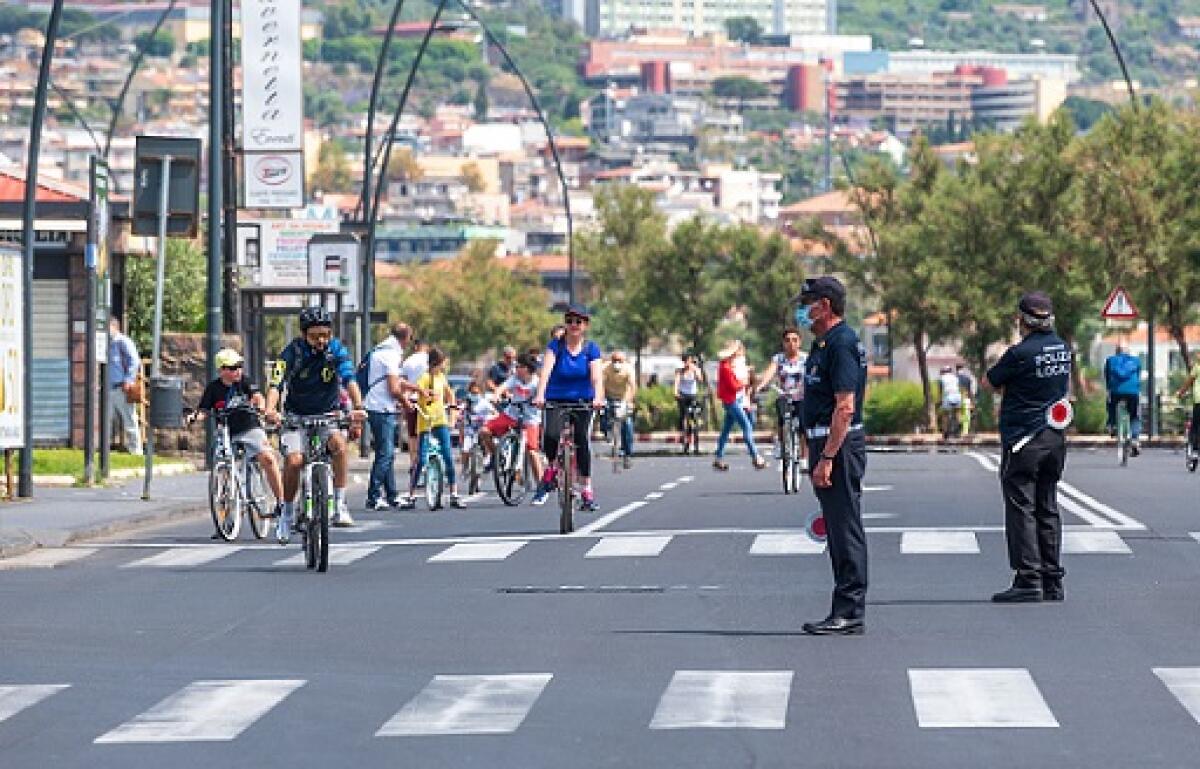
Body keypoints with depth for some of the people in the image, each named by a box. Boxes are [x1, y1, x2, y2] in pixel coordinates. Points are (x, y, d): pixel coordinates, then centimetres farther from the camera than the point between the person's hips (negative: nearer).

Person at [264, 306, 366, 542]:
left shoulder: (337, 350, -12)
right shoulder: (293, 352, -16)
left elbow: (350, 381, -25)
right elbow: (276, 385, -27)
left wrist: (358, 407, -44)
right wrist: (270, 409, -47)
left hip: (328, 414, 1)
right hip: (297, 416, -1)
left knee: (338, 443, -30)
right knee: (293, 461, -20)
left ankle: (339, 506, -22)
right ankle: (286, 514, 2)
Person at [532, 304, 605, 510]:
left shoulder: (591, 349, -2)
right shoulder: (556, 346, -5)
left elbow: (597, 376, -16)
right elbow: (546, 370, -20)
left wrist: (598, 398, -35)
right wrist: (540, 395, -37)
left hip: (583, 401, 1)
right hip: (556, 400, -1)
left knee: (582, 440, -11)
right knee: (550, 435, -26)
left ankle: (587, 490, -3)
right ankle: (550, 471, 0)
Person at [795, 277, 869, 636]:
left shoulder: (842, 343, -15)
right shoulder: (824, 343, 17)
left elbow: (845, 408, -22)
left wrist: (826, 458, -24)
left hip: (839, 445, -11)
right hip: (825, 444, 11)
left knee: (845, 530, -8)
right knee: (838, 529, 12)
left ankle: (849, 614, -6)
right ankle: (846, 611, 16)